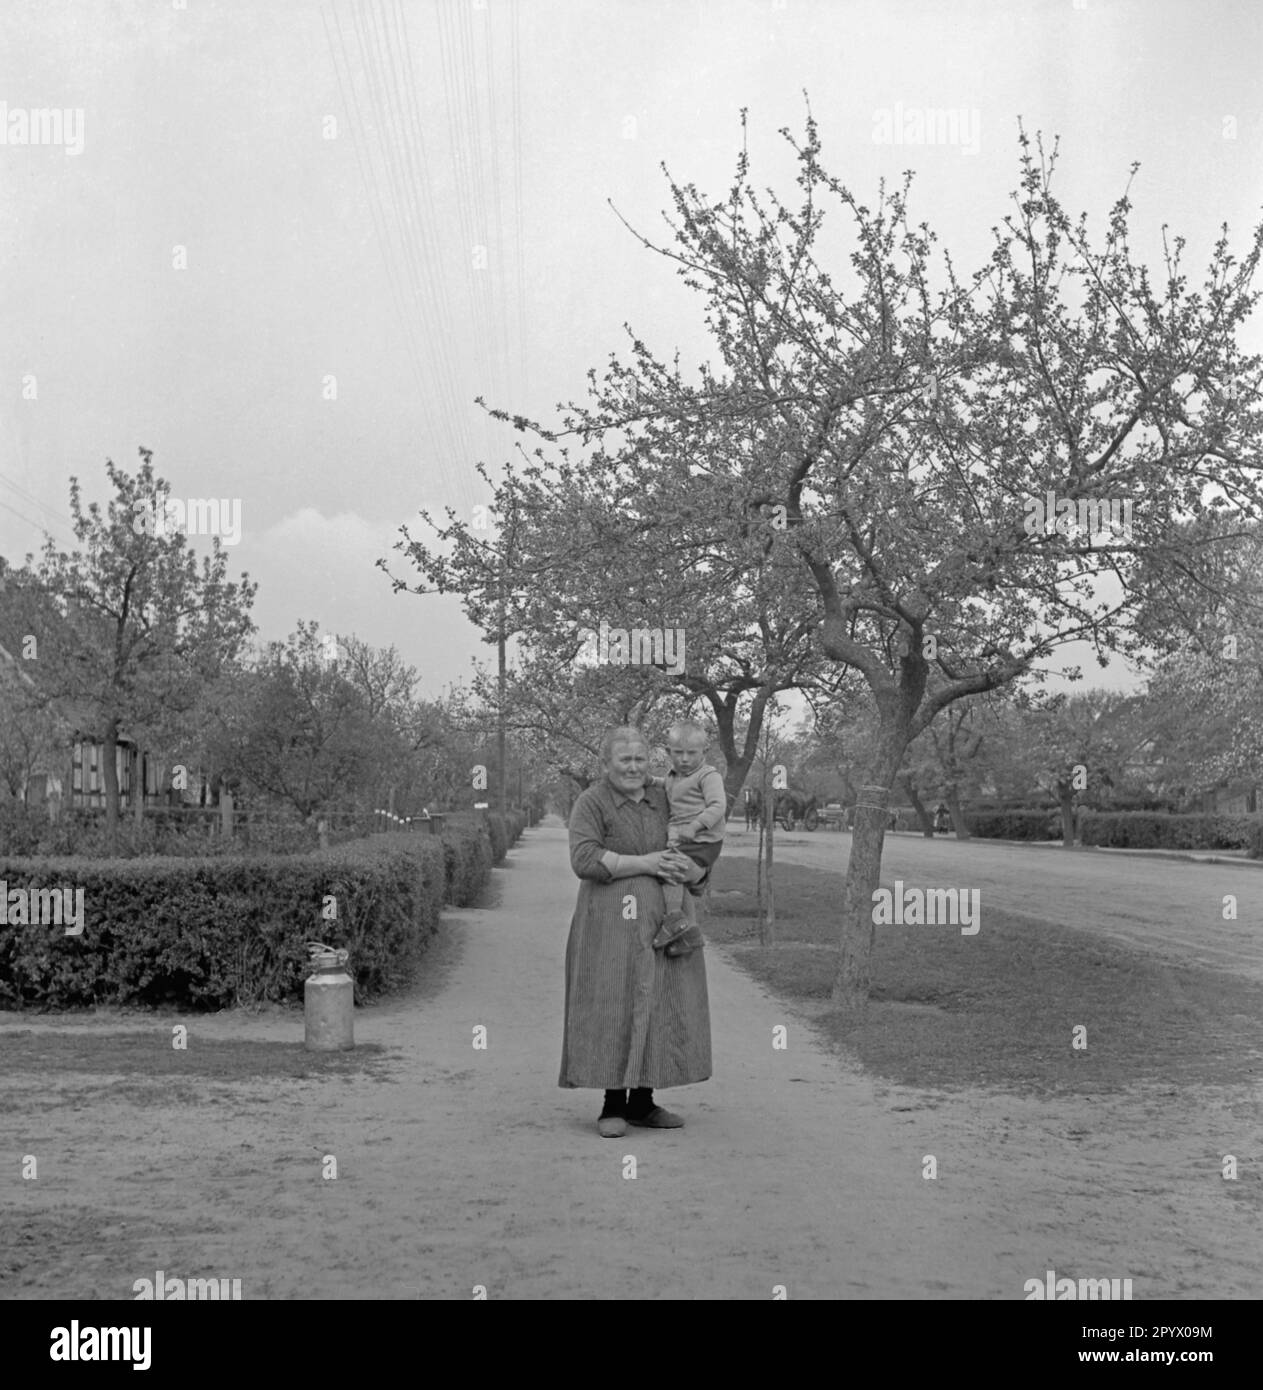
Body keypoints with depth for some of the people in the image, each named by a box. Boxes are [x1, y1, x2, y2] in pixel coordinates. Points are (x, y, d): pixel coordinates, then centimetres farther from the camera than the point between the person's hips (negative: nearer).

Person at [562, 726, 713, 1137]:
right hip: (611, 919, -5)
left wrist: (690, 869, -9)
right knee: (613, 1007, -5)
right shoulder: (591, 802, -4)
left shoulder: (661, 800, 11)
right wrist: (643, 864, -17)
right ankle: (613, 1106, 3)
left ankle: (642, 1103, 14)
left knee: (656, 1006, 5)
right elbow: (584, 860, -16)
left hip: (660, 917, 5)